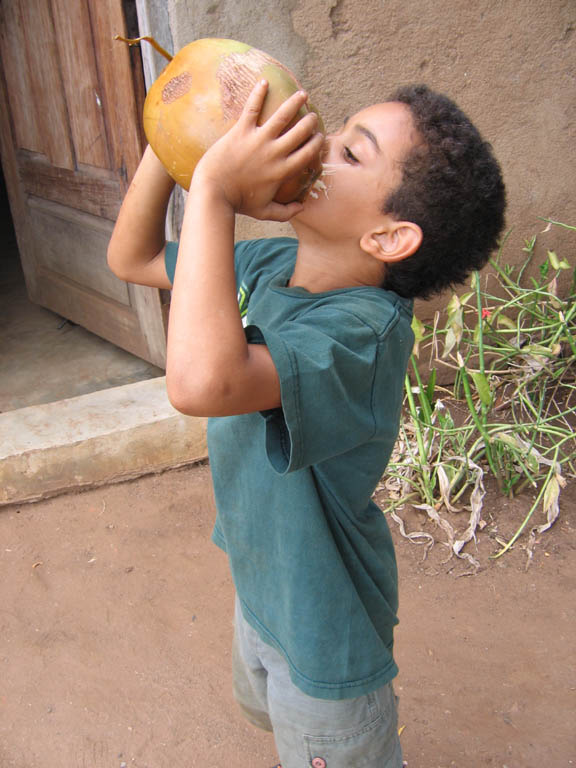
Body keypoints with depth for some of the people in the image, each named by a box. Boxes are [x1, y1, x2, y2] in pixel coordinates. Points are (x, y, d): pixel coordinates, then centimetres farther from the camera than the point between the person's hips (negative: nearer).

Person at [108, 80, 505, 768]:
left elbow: (202, 382, -56)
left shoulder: (366, 329, -37)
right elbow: (131, 259, 0)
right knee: (268, 712, 37)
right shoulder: (270, 264, -11)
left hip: (324, 632, -8)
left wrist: (213, 187, -46)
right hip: (260, 583, 8)